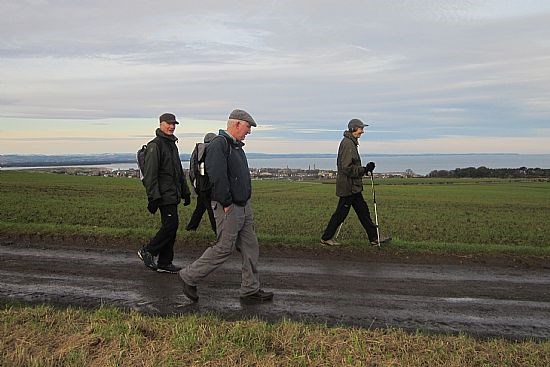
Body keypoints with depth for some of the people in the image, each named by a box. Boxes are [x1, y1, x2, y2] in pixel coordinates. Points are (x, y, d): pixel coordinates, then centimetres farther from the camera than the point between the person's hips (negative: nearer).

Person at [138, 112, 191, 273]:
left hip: (173, 195, 9)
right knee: (171, 224, -12)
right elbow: (150, 174, -16)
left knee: (170, 227, 9)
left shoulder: (173, 144, 20)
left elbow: (179, 172, 27)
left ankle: (164, 263, 15)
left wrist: (185, 192, 24)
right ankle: (147, 251, 4)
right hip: (164, 194, -9)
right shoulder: (155, 145, -9)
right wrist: (153, 198, -22)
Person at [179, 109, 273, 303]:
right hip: (228, 208, -10)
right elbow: (217, 177, -24)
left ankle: (251, 290, 19)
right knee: (223, 248, -3)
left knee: (250, 248, 10)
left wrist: (245, 200, 14)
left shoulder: (236, 146, 17)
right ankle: (189, 277, 13)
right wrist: (227, 204, -20)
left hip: (244, 206, 10)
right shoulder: (219, 144, -15)